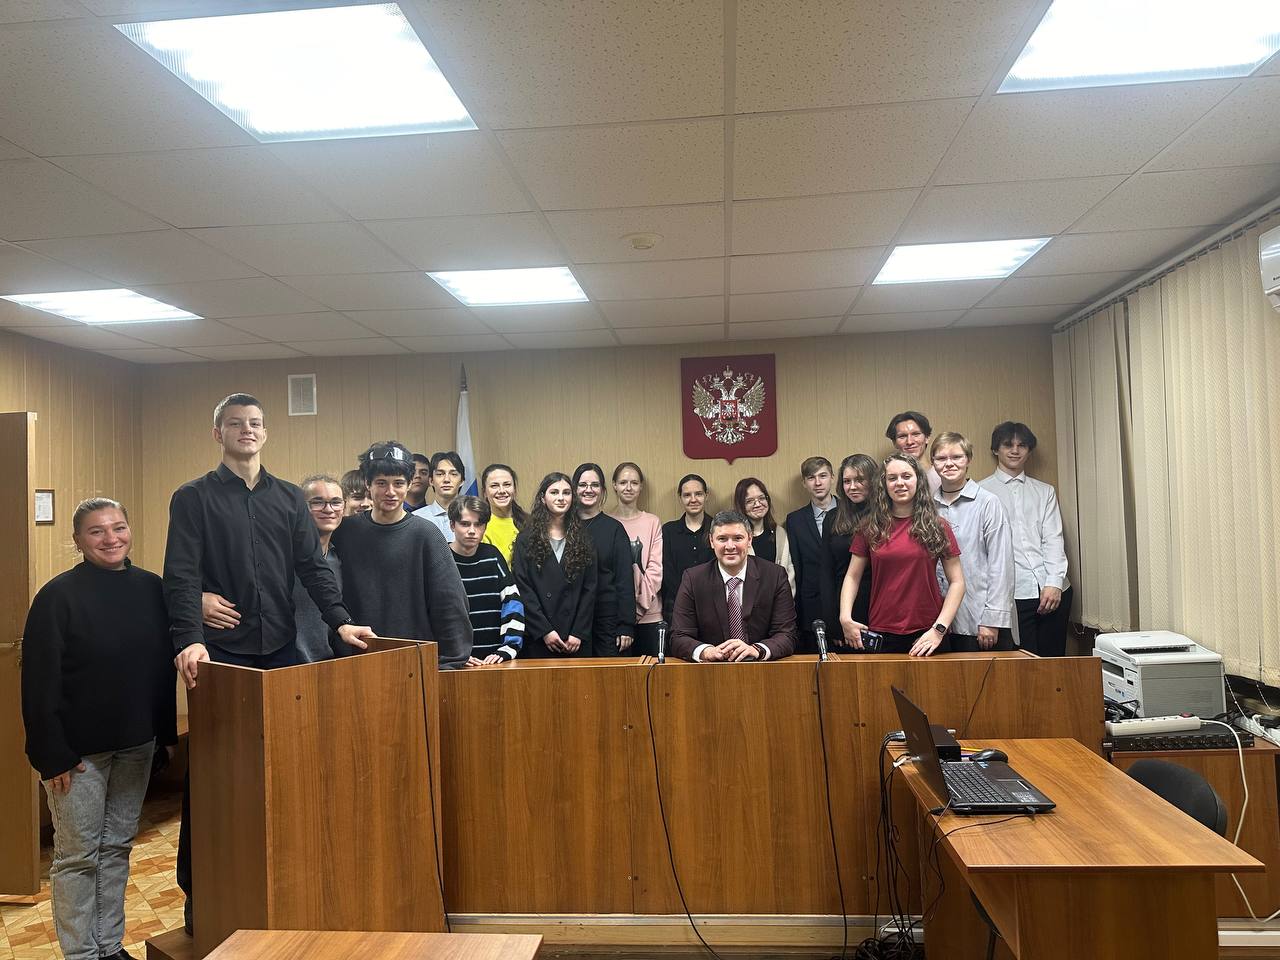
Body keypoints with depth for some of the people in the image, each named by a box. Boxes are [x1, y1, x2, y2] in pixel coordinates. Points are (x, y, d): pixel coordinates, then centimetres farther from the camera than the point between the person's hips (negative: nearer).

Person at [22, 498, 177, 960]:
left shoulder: (152, 589, 2)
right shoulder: (58, 596, -12)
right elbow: (40, 683, -13)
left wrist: (167, 732, 7)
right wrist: (52, 754, -15)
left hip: (135, 745, 5)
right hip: (78, 749, -4)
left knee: (117, 848, 15)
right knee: (77, 855, 6)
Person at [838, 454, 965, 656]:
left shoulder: (938, 527, 1)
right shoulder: (870, 527, 4)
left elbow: (957, 582, 0)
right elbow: (852, 577, 5)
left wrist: (939, 629, -10)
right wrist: (845, 618, -9)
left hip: (927, 636, 0)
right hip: (881, 636, 1)